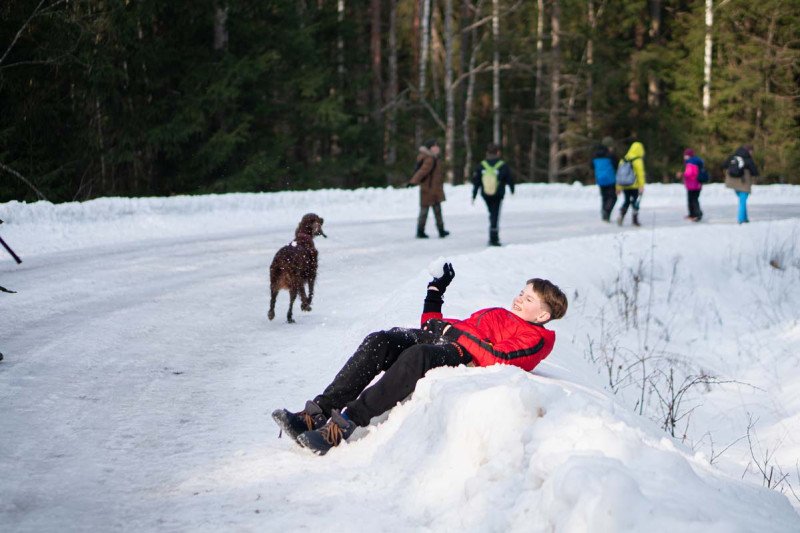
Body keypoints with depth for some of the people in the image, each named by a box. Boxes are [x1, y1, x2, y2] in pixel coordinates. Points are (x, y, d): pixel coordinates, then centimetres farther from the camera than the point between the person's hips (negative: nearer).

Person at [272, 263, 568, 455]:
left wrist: (459, 333, -7)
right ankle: (317, 412, -33)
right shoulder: (495, 315, 39)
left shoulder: (535, 338, 14)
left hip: (461, 356, -7)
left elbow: (498, 358, -8)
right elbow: (434, 325, 35)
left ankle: (346, 422, -46)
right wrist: (435, 293, 33)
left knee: (417, 356, -40)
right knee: (379, 342, -23)